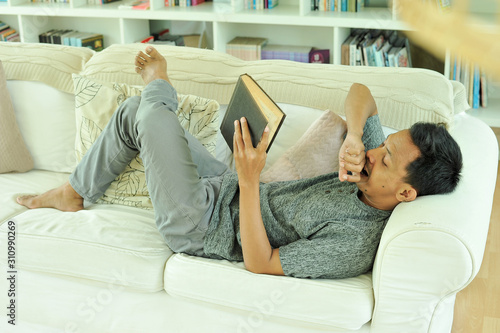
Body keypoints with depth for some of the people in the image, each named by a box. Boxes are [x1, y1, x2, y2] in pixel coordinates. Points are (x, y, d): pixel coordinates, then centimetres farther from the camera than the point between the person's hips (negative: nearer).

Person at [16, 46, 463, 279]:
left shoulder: (355, 244, -33)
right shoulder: (375, 165, -10)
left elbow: (259, 263, -28)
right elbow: (360, 92, 0)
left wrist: (249, 181, -37)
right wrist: (354, 136, -22)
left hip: (199, 227, -8)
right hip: (224, 187, 8)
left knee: (154, 118, -14)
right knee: (132, 112, 10)